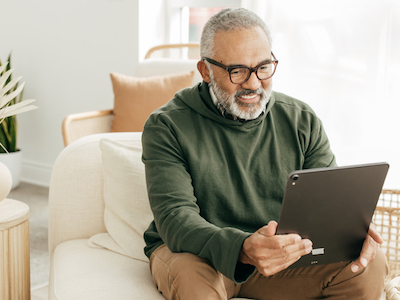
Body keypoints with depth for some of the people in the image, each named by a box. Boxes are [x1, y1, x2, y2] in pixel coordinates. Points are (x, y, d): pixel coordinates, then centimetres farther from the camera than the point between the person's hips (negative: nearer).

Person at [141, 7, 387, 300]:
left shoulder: (302, 120, 2)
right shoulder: (167, 126, -10)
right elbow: (174, 216, -21)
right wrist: (242, 249, -41)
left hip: (285, 253, 4)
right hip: (199, 254, -3)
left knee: (371, 265, -20)